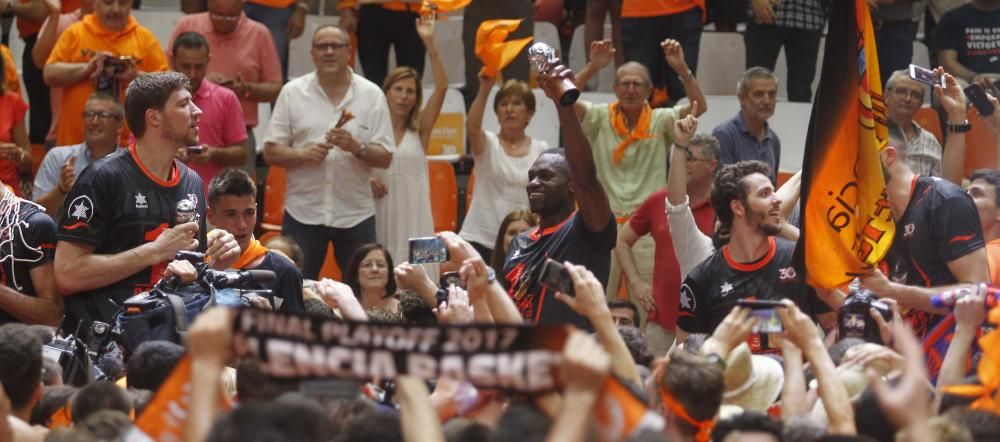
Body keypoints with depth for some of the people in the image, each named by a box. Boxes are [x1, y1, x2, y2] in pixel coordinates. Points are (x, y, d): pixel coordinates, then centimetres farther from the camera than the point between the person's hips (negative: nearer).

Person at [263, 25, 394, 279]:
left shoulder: (372, 95, 3)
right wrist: (303, 155, -16)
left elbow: (385, 158, 1)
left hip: (356, 214, 0)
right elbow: (271, 153, 3)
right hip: (303, 213, 0)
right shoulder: (292, 93, 4)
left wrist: (357, 148, -19)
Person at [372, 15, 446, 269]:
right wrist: (366, 180, -11)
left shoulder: (419, 130, 6)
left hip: (413, 214, 0)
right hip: (380, 215, 0)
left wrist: (429, 44, -11)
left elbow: (441, 87, -4)